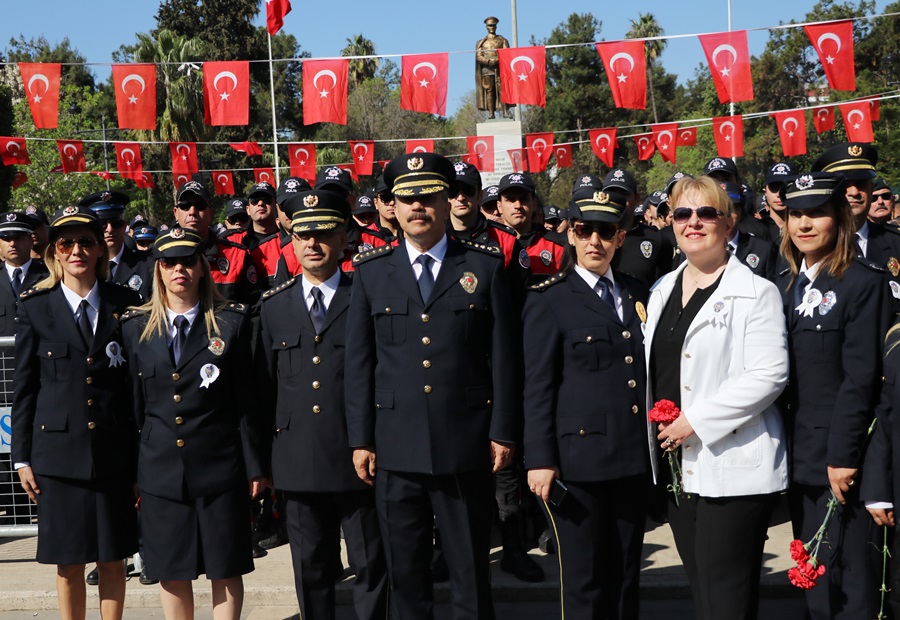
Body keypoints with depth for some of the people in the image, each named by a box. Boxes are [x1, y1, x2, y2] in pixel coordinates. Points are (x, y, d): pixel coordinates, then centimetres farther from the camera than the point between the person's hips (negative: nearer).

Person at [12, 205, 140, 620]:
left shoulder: (126, 304, 3)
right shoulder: (35, 307, 2)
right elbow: (23, 387, 4)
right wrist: (22, 457, 2)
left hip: (114, 451, 1)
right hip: (58, 451, 0)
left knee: (113, 559, 8)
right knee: (68, 563, 7)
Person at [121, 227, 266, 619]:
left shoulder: (232, 322, 1)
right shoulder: (135, 327, 6)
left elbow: (246, 400, 0)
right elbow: (133, 405, 6)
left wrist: (255, 466, -2)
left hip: (218, 465, -2)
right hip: (160, 468, 2)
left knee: (225, 569, 5)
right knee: (171, 571, 8)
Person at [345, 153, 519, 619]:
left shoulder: (485, 266, 3)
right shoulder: (370, 271, 6)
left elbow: (503, 355, 2)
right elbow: (358, 362, 6)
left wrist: (502, 432, -2)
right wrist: (360, 439, 2)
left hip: (466, 445, -1)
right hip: (396, 447, 1)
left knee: (471, 572, 9)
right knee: (404, 573, 10)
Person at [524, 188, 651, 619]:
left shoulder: (638, 295, 13)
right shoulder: (549, 300, -3)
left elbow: (646, 371, 15)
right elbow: (537, 388, -6)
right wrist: (540, 460, -11)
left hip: (634, 458, 5)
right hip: (579, 460, -5)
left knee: (626, 576, 13)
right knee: (584, 582, 1)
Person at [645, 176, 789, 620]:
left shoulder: (755, 293, -8)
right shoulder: (663, 291, 14)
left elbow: (769, 375, -17)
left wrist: (696, 421, -18)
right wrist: (660, 424, 5)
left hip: (732, 465, -7)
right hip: (678, 464, 7)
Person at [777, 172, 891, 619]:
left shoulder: (863, 284, -9)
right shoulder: (785, 285, 11)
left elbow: (861, 378, -14)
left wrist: (842, 456, -18)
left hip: (840, 460, -7)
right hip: (799, 456, 7)